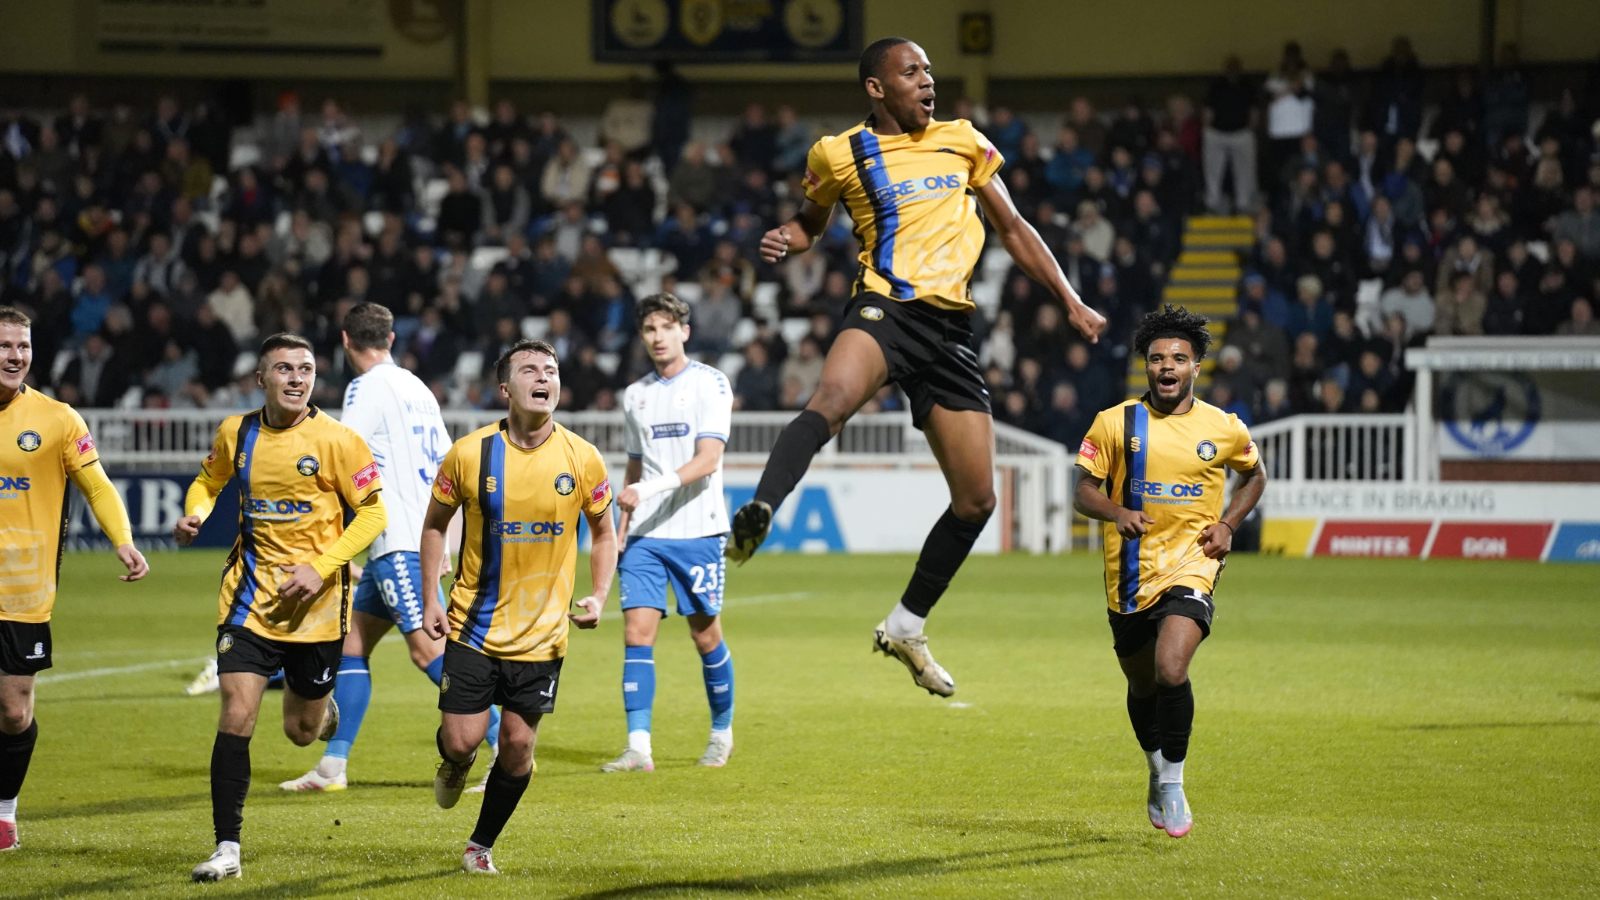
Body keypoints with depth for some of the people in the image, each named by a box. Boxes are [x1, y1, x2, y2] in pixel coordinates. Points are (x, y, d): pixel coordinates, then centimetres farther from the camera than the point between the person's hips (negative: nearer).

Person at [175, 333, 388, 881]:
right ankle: (227, 848, -5)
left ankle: (319, 707, 51)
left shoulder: (336, 440, -10)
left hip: (315, 604, -2)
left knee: (302, 731, 11)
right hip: (250, 597, 2)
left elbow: (373, 513, -7)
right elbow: (209, 479, 21)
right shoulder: (236, 433, 1)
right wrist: (194, 515, -1)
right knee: (236, 716, -12)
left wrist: (321, 567, -17)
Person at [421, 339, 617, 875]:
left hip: (542, 634, 1)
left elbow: (604, 533, 9)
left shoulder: (582, 459, -5)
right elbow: (434, 524, 6)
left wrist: (598, 597, -5)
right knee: (462, 739, -4)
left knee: (518, 745, 2)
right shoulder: (469, 454, -8)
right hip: (474, 628, -1)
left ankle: (482, 845, 24)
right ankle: (454, 765, 35)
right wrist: (430, 599, -1)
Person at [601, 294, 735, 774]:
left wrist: (651, 488, -25)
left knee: (705, 635, 4)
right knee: (637, 632, -8)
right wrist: (622, 525, 14)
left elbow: (708, 459, -15)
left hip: (697, 531, -4)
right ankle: (639, 748, -11)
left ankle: (722, 733, 24)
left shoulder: (710, 383, -5)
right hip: (645, 535, 4)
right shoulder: (635, 395, 13)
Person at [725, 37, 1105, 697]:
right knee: (832, 398, -41)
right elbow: (812, 222, 24)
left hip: (951, 323, 4)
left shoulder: (963, 142, 15)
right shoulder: (839, 154, 7)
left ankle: (906, 627, 19)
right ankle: (757, 514, -56)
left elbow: (1012, 228, 22)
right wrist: (786, 239, 0)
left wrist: (1071, 302, 17)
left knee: (977, 499, 2)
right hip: (884, 306, -4)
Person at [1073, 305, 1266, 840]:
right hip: (1129, 575, 2)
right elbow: (1084, 491, 2)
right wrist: (1116, 513, -19)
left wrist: (1228, 524, 4)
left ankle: (1173, 783, -6)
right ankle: (1157, 773, 42)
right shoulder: (1115, 423, 0)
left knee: (1171, 672, -24)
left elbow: (1254, 475, 20)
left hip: (1190, 569, -2)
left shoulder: (1223, 429, 2)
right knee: (1142, 687, 14)